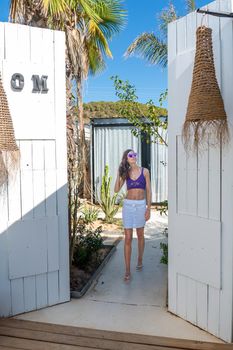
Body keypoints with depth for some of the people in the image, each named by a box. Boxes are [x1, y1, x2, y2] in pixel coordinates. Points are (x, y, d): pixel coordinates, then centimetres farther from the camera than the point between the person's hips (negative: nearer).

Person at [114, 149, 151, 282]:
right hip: (128, 205, 0)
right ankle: (128, 270, 4)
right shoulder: (126, 173, 4)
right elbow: (116, 190, -3)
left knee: (140, 235, 15)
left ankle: (140, 260, 39)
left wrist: (148, 209, -5)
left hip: (141, 205, 0)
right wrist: (119, 173, -8)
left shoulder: (144, 171, 0)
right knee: (128, 238, -1)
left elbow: (148, 191, -1)